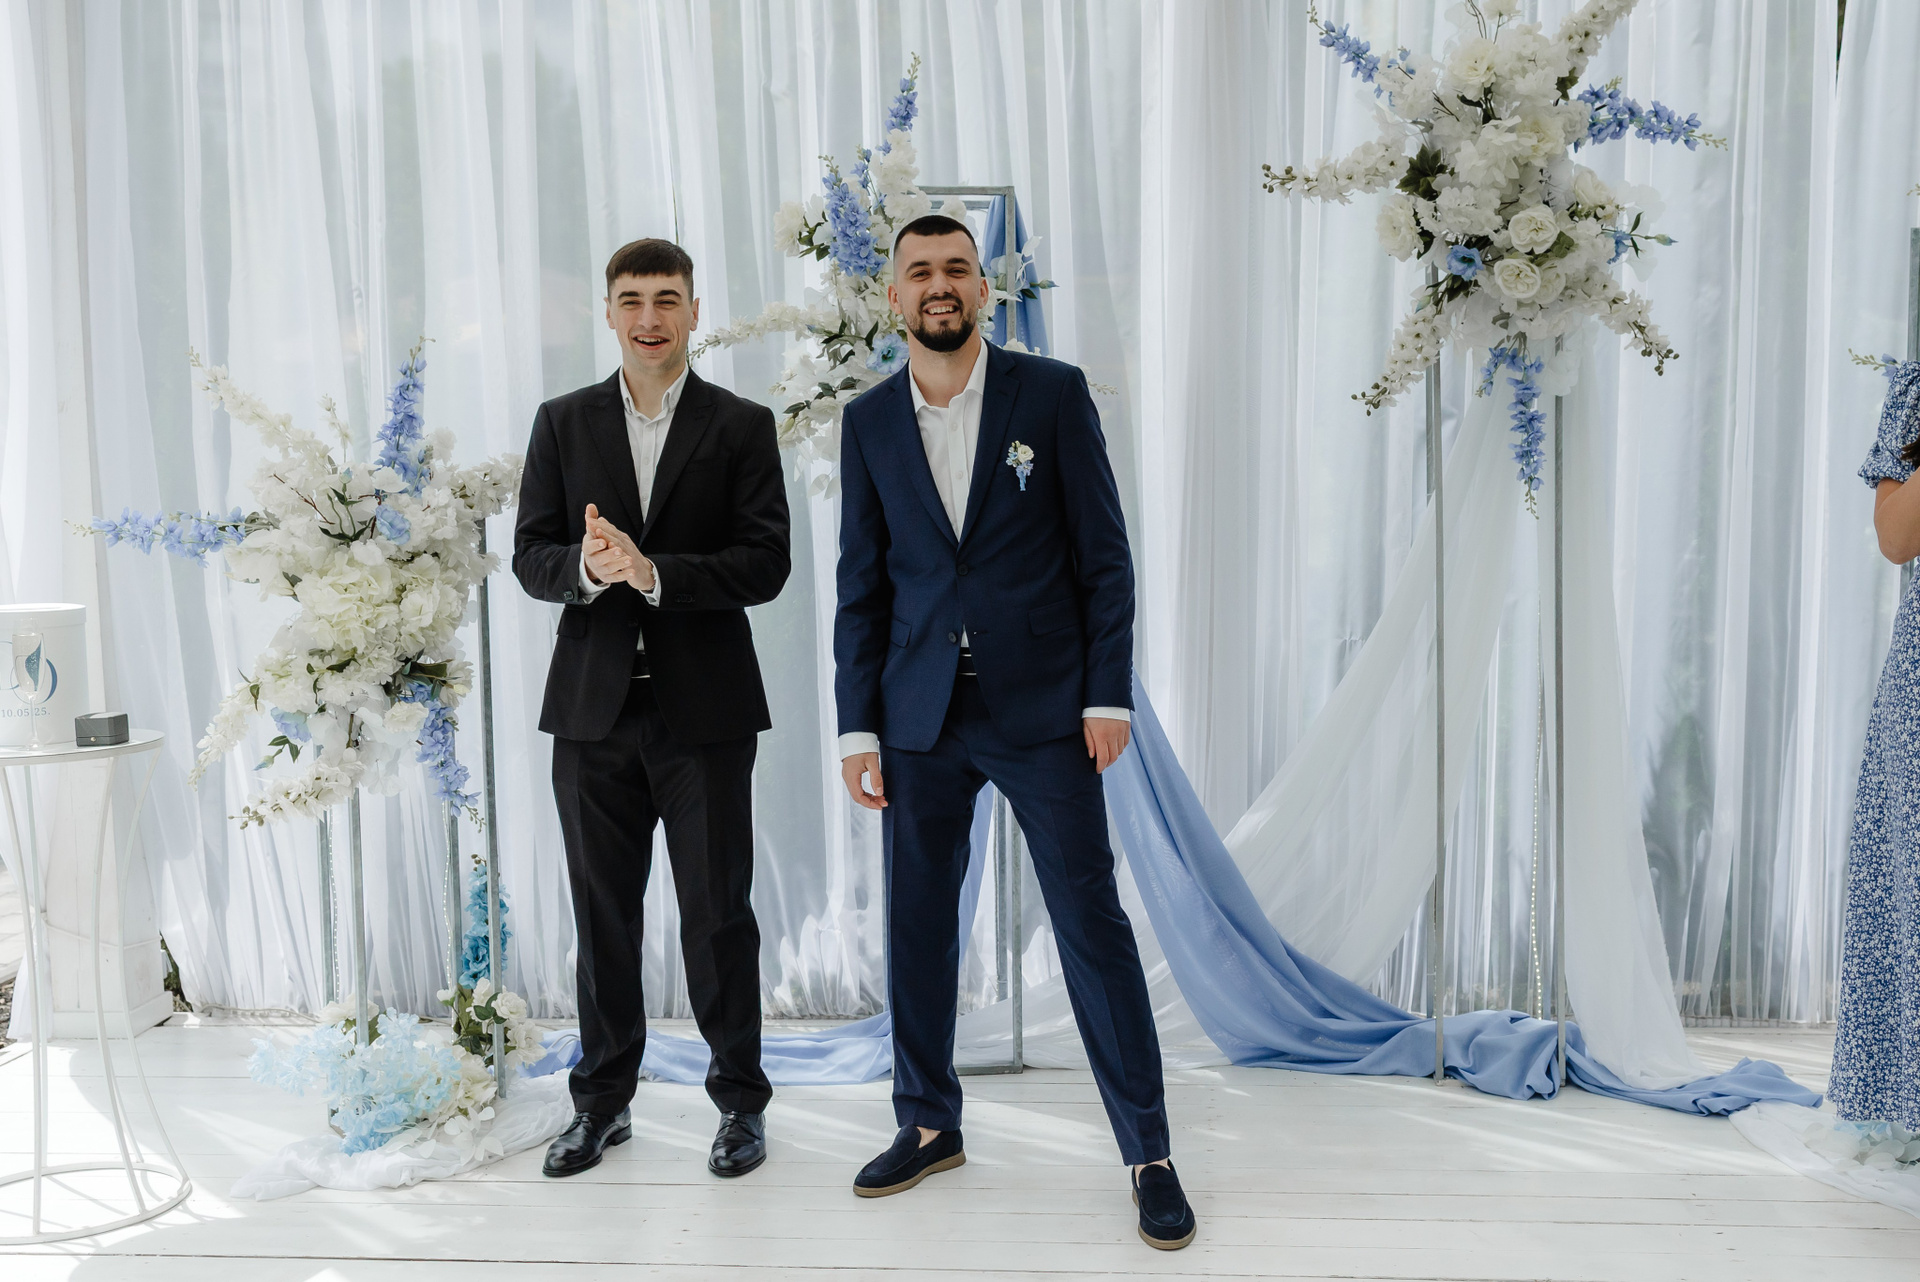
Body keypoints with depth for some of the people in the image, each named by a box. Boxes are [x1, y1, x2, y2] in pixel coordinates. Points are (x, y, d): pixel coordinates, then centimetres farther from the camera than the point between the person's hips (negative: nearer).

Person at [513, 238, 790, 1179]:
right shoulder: (564, 423, 9)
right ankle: (603, 1100, 27)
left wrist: (654, 571, -20)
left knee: (718, 913, 4)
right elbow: (530, 558, 4)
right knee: (602, 914, 12)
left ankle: (740, 1100, 21)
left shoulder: (742, 426, 1)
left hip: (706, 705, -2)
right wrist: (588, 566, -18)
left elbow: (765, 565, -8)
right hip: (594, 705, 3)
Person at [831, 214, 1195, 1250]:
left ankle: (1148, 1150, 12)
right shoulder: (870, 422, 7)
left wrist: (1107, 696, -7)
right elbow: (861, 584, 7)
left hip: (1041, 708, -3)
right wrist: (858, 727, 3)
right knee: (917, 922, 10)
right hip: (921, 715, 3)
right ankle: (928, 1125, 28)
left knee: (1092, 922, -1)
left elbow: (1103, 555, -1)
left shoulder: (1052, 393, -1)